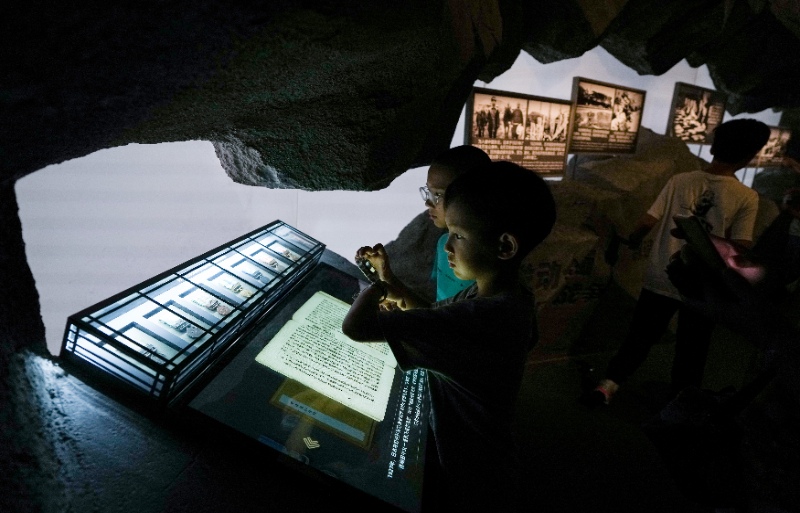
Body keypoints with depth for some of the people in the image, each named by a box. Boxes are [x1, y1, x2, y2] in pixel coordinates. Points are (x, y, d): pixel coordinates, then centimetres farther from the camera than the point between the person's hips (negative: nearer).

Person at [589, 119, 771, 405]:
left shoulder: (680, 181, -6)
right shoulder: (747, 197, -10)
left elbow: (647, 222, -6)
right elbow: (740, 248, -12)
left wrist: (633, 241, 13)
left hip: (660, 279, 2)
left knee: (641, 335, 15)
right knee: (691, 349, 17)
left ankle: (609, 384, 12)